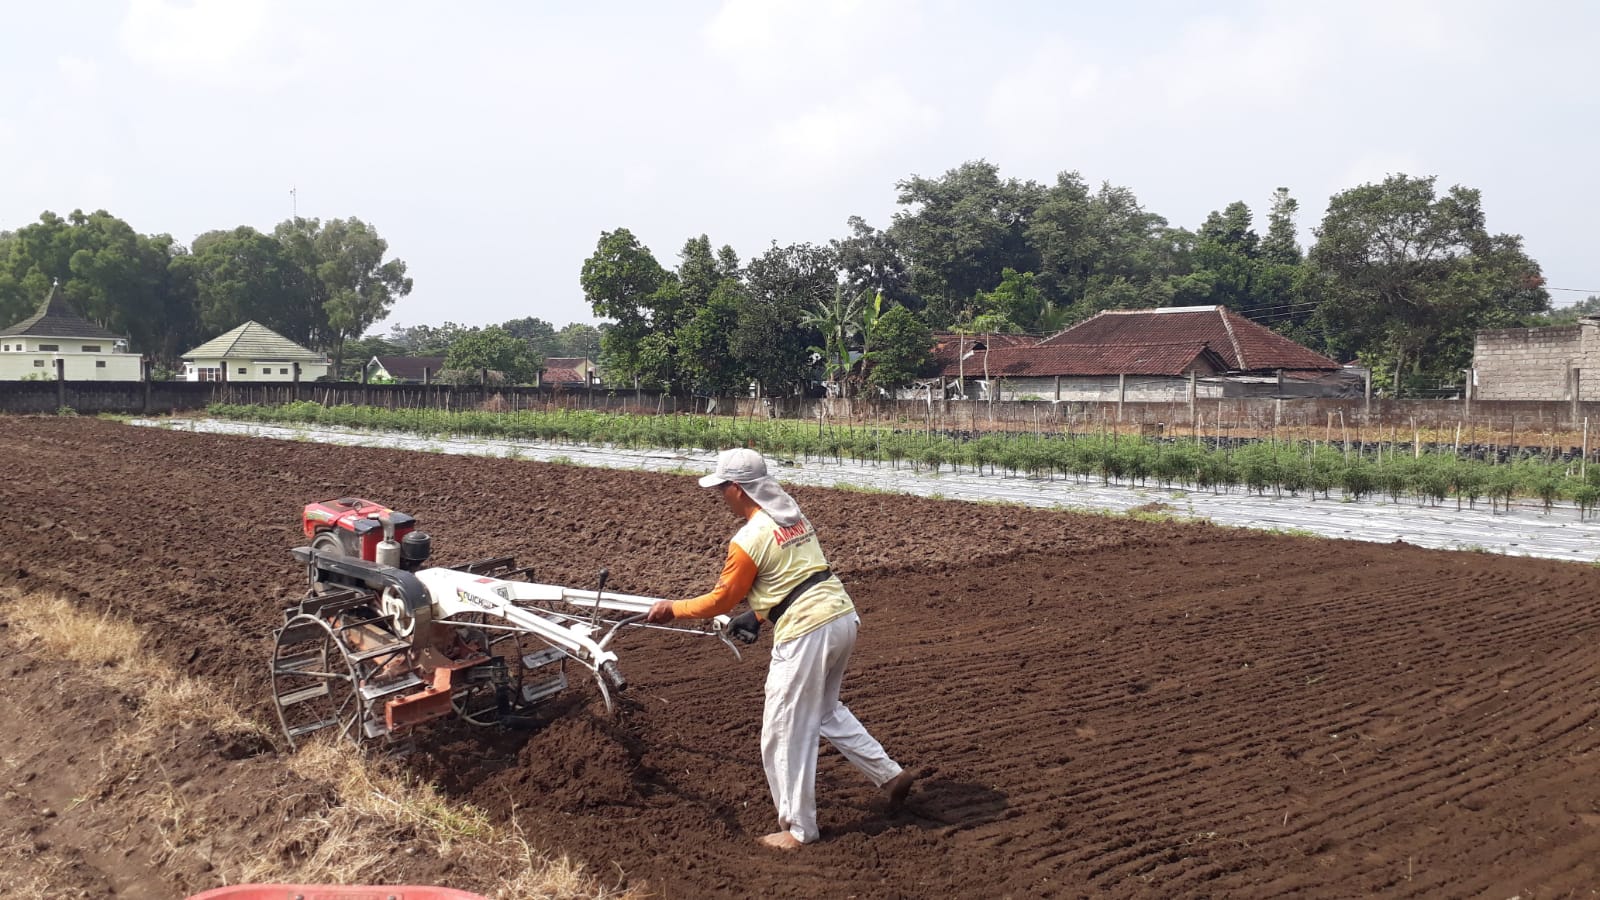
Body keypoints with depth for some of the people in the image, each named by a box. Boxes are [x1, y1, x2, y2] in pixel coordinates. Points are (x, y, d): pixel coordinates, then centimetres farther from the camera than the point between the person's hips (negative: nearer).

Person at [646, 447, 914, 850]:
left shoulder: (749, 539, -13)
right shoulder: (794, 517, 13)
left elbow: (721, 599, -3)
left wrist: (672, 609, 10)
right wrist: (758, 615, 23)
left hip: (806, 633, -9)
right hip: (843, 616, 9)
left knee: (784, 734, 4)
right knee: (827, 711, 28)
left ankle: (798, 829, 14)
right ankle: (890, 774, 27)